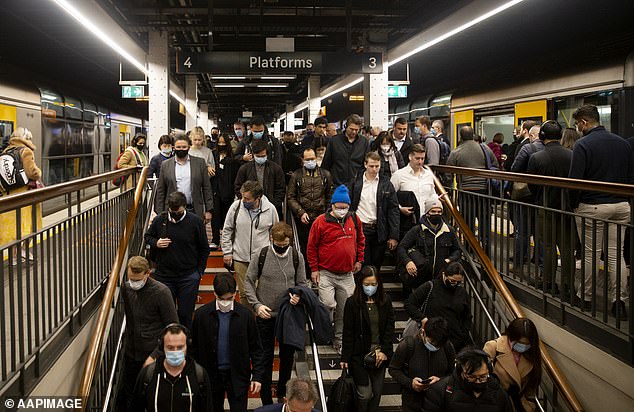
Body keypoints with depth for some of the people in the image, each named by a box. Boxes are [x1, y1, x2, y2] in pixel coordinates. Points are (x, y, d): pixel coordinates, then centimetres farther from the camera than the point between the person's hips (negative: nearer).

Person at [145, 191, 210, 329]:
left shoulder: (195, 221, -6)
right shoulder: (159, 220, -2)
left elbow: (204, 249, 2)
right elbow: (147, 236, 15)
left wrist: (200, 271, -1)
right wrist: (156, 243, -8)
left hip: (188, 277, -2)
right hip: (164, 276, 2)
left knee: (185, 314, 3)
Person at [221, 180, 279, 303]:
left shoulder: (270, 209, -7)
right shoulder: (236, 206, -7)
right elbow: (226, 231, 4)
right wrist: (227, 252, 2)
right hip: (240, 258, 1)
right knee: (244, 293, 12)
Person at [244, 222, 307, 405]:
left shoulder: (297, 257, -4)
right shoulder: (261, 255, -10)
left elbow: (302, 283, 5)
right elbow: (248, 282, -4)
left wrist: (298, 295, -17)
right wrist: (257, 305, -15)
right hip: (265, 315, -2)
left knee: (288, 355, 15)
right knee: (265, 357, 7)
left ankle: (283, 393, 36)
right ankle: (266, 400, 20)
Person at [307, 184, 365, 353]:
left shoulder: (354, 219, 5)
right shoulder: (321, 221, -7)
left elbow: (360, 240, 21)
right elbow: (312, 246, -2)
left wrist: (359, 260, 15)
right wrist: (314, 269, -3)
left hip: (347, 274, 4)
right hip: (326, 273, -4)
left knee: (345, 309, 7)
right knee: (328, 304, -16)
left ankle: (339, 341, 23)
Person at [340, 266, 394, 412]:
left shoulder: (385, 301, 1)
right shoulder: (352, 302, -7)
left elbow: (390, 328, 2)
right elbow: (348, 333, -6)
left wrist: (384, 351, -7)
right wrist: (345, 358, -7)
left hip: (380, 354, 3)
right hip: (359, 354, -3)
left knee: (377, 392, 8)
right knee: (365, 394, -4)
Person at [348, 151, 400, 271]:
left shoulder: (386, 184, 3)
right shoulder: (356, 183, 4)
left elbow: (394, 210, 1)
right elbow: (349, 207, 6)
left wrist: (394, 236, -5)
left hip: (379, 231, 1)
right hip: (360, 229, 0)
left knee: (376, 267, 8)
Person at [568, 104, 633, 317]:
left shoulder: (583, 144, -12)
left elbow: (575, 179, -16)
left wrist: (574, 204, -3)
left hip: (592, 206, -5)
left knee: (591, 254, 5)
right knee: (615, 253, 10)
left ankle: (585, 296, 17)